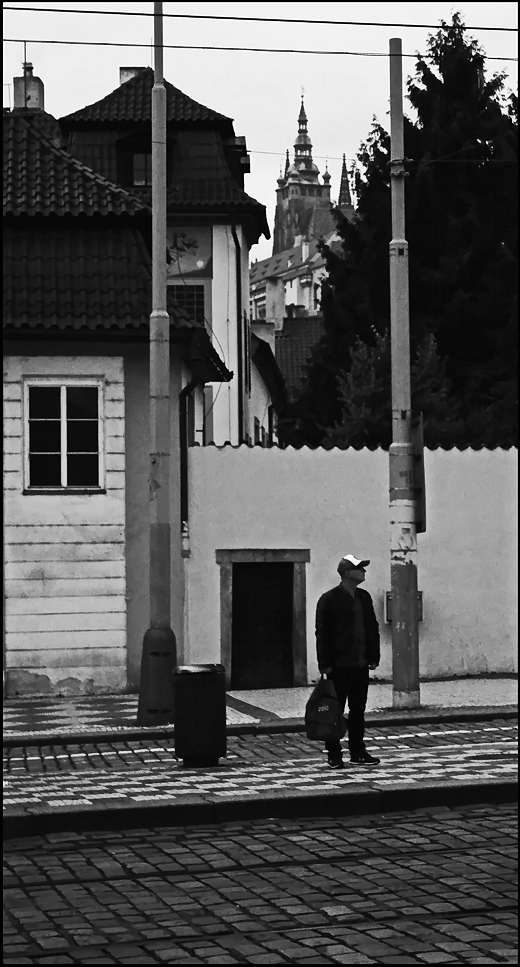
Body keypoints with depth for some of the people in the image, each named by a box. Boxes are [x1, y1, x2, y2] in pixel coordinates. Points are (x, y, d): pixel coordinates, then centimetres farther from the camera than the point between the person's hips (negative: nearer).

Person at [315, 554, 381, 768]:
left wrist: (373, 657, 9)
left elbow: (372, 628, 16)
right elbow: (322, 633, -9)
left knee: (358, 710, 11)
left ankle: (358, 752, 19)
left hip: (360, 664, 6)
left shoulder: (364, 598, 12)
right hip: (339, 666, -6)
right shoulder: (329, 599, -8)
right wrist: (325, 664, -13)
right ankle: (334, 755, 6)